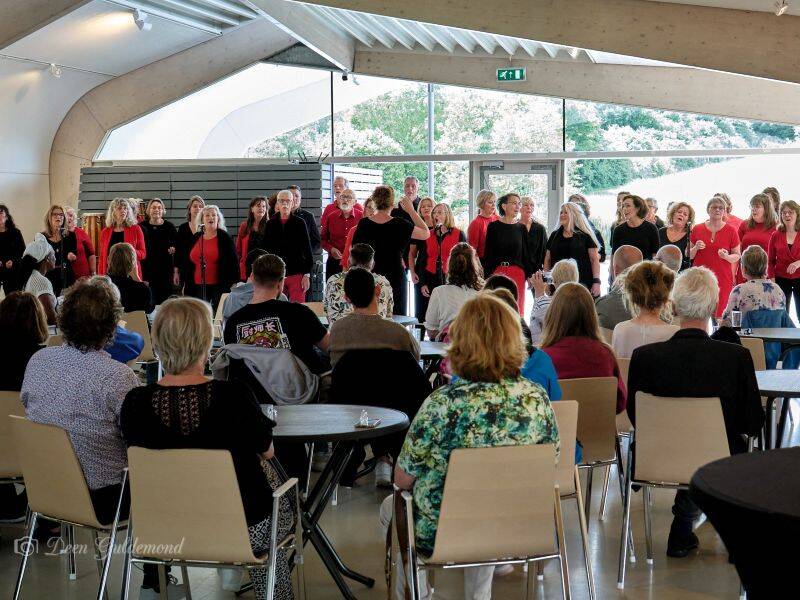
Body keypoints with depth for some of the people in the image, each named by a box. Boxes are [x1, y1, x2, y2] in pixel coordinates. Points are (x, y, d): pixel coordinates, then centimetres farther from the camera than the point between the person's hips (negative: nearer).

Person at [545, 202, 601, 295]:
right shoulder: (555, 235, 15)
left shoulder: (585, 235, 3)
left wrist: (596, 282, -9)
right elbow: (548, 260, 18)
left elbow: (595, 260, 0)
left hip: (582, 282, -4)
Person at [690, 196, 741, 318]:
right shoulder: (697, 229, 8)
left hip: (722, 279, -1)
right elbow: (689, 255, 13)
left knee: (719, 315, -7)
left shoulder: (731, 231, 5)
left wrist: (726, 256, -13)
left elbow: (737, 256, 7)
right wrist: (696, 248, -7)